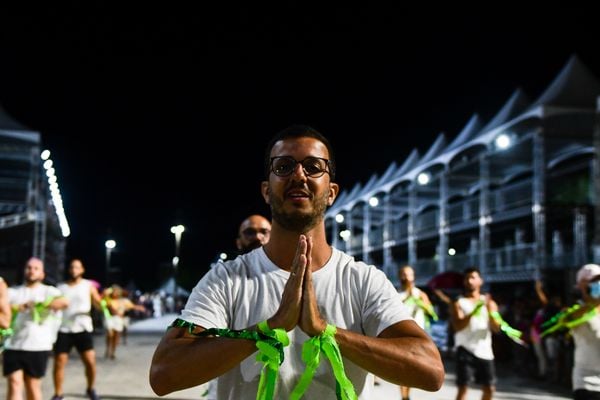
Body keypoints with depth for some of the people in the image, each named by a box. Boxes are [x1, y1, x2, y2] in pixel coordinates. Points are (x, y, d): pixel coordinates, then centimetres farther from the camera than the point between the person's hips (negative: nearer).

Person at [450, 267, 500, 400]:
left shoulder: (489, 302, 10)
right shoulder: (459, 303, 2)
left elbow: (496, 328, 0)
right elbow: (457, 326, -14)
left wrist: (490, 311, -18)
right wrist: (473, 312, -26)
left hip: (484, 351, 4)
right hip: (465, 350, -4)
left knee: (490, 388, 8)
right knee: (462, 387, -8)